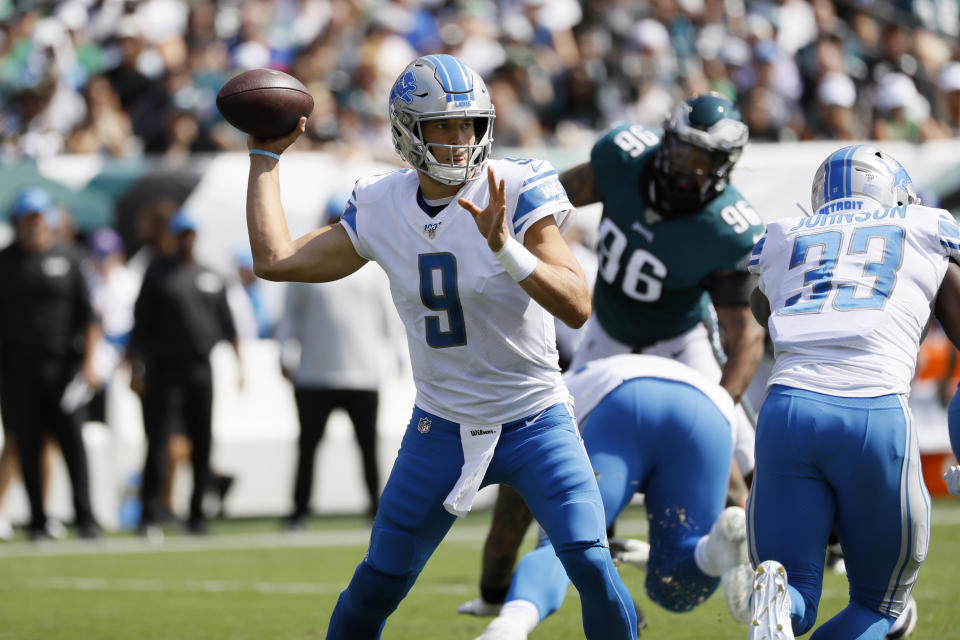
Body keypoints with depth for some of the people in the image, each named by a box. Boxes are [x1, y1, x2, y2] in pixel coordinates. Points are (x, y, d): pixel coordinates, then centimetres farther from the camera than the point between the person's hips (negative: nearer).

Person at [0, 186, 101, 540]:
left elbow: (87, 315, 7)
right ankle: (37, 522, 5)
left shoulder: (67, 259, 8)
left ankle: (85, 518, -5)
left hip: (61, 366, -1)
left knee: (72, 441, -7)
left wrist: (88, 362, -3)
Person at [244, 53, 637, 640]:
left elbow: (577, 306, -25)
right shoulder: (382, 210, -2)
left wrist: (505, 248, -39)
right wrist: (266, 157, 6)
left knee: (593, 568, -17)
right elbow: (275, 260, 2)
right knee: (377, 586, 7)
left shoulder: (519, 193, -16)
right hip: (442, 429, 3)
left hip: (533, 421, -3)